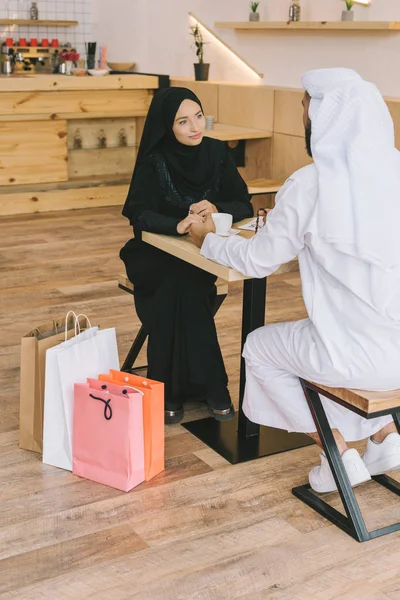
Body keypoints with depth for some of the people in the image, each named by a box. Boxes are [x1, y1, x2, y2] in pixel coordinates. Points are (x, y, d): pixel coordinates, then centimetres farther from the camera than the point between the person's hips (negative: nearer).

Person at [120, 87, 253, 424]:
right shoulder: (154, 161, -12)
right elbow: (138, 214, -24)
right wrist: (177, 225, -43)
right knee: (179, 287, -32)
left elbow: (245, 206, -3)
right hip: (155, 256, -2)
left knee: (189, 289, -30)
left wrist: (216, 208, -25)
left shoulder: (217, 153, -4)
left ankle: (175, 389, -20)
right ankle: (211, 386, -23)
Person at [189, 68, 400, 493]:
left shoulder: (309, 186, -16)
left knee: (258, 349, 22)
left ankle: (340, 455, 18)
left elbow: (257, 261, -1)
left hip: (361, 356, -6)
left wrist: (207, 240, 18)